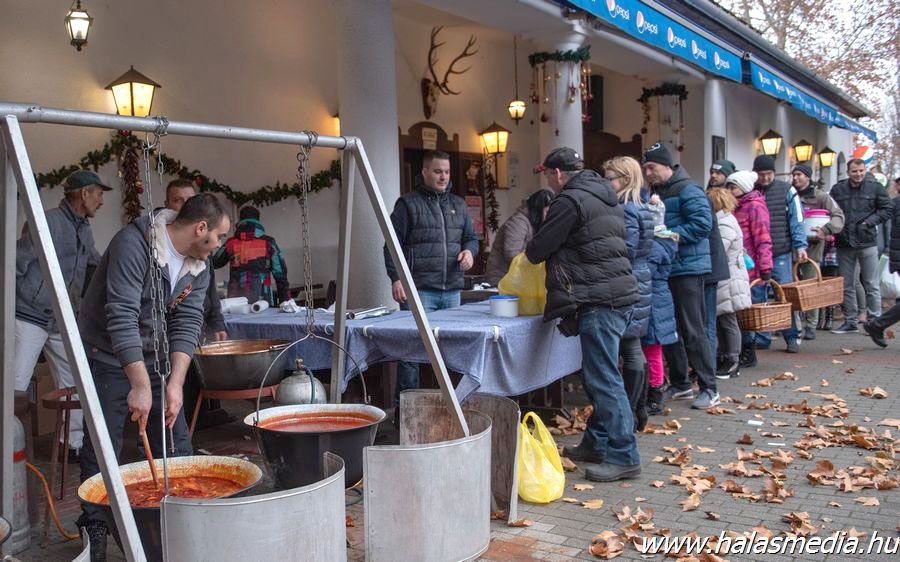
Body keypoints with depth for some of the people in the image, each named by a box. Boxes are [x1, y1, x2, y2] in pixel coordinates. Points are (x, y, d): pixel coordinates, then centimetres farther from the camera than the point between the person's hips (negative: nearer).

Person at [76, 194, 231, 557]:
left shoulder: (199, 266, -2)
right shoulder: (134, 244, -25)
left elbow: (187, 323, -8)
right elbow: (122, 317, -30)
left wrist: (175, 383, -19)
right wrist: (140, 385, -34)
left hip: (155, 357, 6)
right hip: (109, 357, -6)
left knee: (176, 444, 5)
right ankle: (94, 532, 12)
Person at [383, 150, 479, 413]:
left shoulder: (458, 204, 18)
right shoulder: (408, 203, 1)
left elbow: (471, 237, 25)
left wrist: (469, 250, 2)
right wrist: (396, 278, -11)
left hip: (452, 291, 6)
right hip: (419, 290, -6)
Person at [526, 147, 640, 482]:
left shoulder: (570, 200, -11)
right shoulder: (604, 196, 20)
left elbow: (540, 248, -7)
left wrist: (528, 253, 16)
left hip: (599, 300, -10)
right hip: (619, 291, 10)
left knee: (603, 378, -8)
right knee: (596, 375, 16)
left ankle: (623, 457, -5)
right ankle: (596, 444, 24)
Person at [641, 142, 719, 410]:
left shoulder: (687, 190, -11)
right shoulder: (656, 192, 15)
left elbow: (702, 224, -21)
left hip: (688, 269, -9)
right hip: (664, 269, 9)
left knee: (693, 331, -6)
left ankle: (709, 389, 3)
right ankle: (680, 384, 25)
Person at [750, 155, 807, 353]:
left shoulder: (786, 190, 5)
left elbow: (796, 220, 2)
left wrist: (800, 246, -9)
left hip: (781, 253, -2)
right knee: (756, 296, 4)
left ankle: (792, 338, 8)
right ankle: (761, 338, 14)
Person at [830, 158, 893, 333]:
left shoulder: (874, 188, -1)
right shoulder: (837, 189, 3)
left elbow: (887, 209, 3)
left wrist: (870, 221, -10)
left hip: (867, 242, -2)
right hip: (844, 244, 2)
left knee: (872, 285, 2)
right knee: (847, 286, 10)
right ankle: (849, 322, 19)